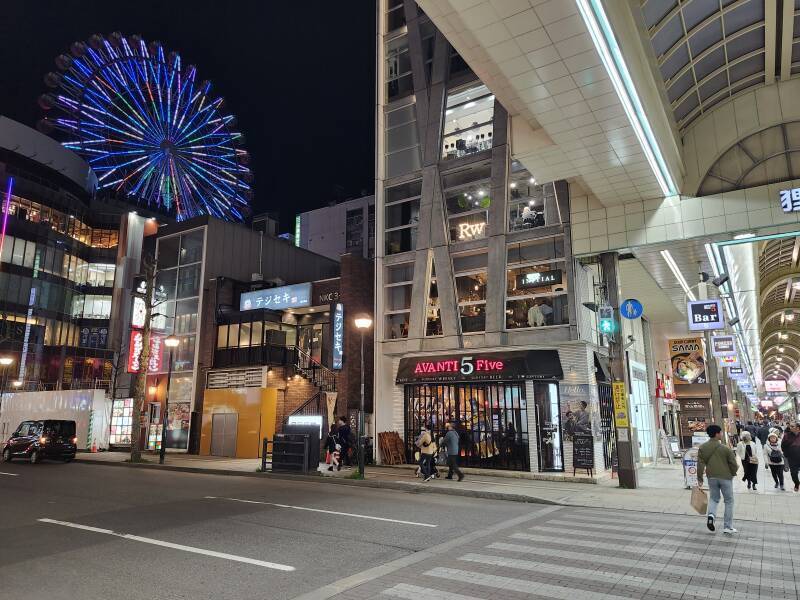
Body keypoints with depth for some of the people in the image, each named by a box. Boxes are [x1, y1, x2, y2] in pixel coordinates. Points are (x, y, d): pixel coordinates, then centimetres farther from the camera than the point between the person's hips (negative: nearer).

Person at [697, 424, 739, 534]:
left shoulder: (702, 448, -3)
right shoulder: (725, 448, -14)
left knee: (714, 498, 21)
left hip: (711, 477, 3)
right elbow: (733, 464, -8)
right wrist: (733, 473, 13)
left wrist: (700, 478, 7)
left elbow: (700, 464, -2)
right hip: (725, 477, -3)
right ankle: (728, 527, 15)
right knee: (729, 501, 12)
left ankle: (711, 515, -7)